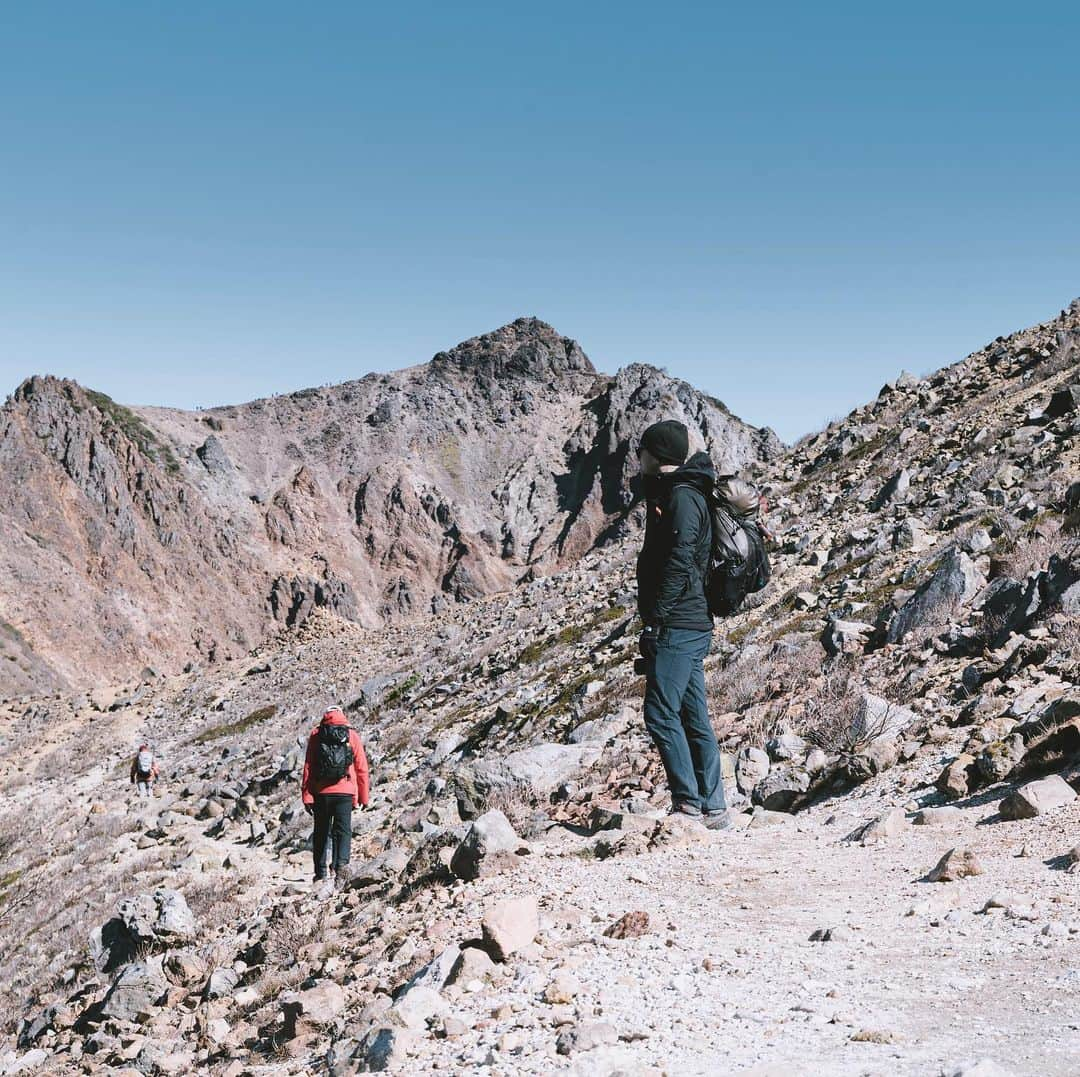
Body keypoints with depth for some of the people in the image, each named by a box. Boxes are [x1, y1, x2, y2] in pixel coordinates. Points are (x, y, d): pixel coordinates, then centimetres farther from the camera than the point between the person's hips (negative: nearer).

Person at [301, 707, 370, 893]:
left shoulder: (316, 735, 5)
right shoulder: (352, 736, 5)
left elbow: (308, 767, 1)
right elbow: (362, 768, 5)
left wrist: (306, 795, 2)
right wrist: (363, 797, 12)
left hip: (321, 792, 1)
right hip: (345, 792, -1)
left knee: (321, 832, 13)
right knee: (342, 831, 1)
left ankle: (321, 873, 15)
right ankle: (341, 864, -23)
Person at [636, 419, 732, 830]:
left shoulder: (682, 496, -10)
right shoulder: (671, 492, 22)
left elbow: (679, 563, -20)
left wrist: (656, 619, -20)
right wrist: (656, 620, 20)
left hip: (678, 626, -10)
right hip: (690, 627, 10)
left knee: (661, 713, -9)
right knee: (694, 718, 9)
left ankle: (689, 803, -6)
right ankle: (713, 810, 12)